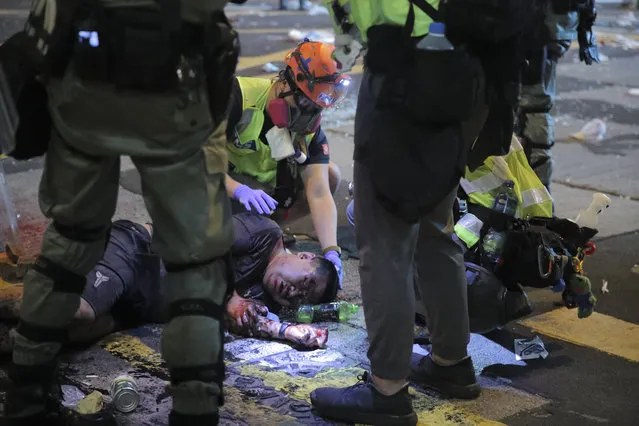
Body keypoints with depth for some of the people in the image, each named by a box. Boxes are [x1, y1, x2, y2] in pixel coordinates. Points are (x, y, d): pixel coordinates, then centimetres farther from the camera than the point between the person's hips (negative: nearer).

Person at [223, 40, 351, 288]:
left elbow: (319, 194, -18)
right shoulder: (239, 96, -25)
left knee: (329, 175, -6)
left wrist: (331, 252, -31)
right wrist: (239, 190, -43)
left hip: (261, 192, 6)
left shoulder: (310, 130, -9)